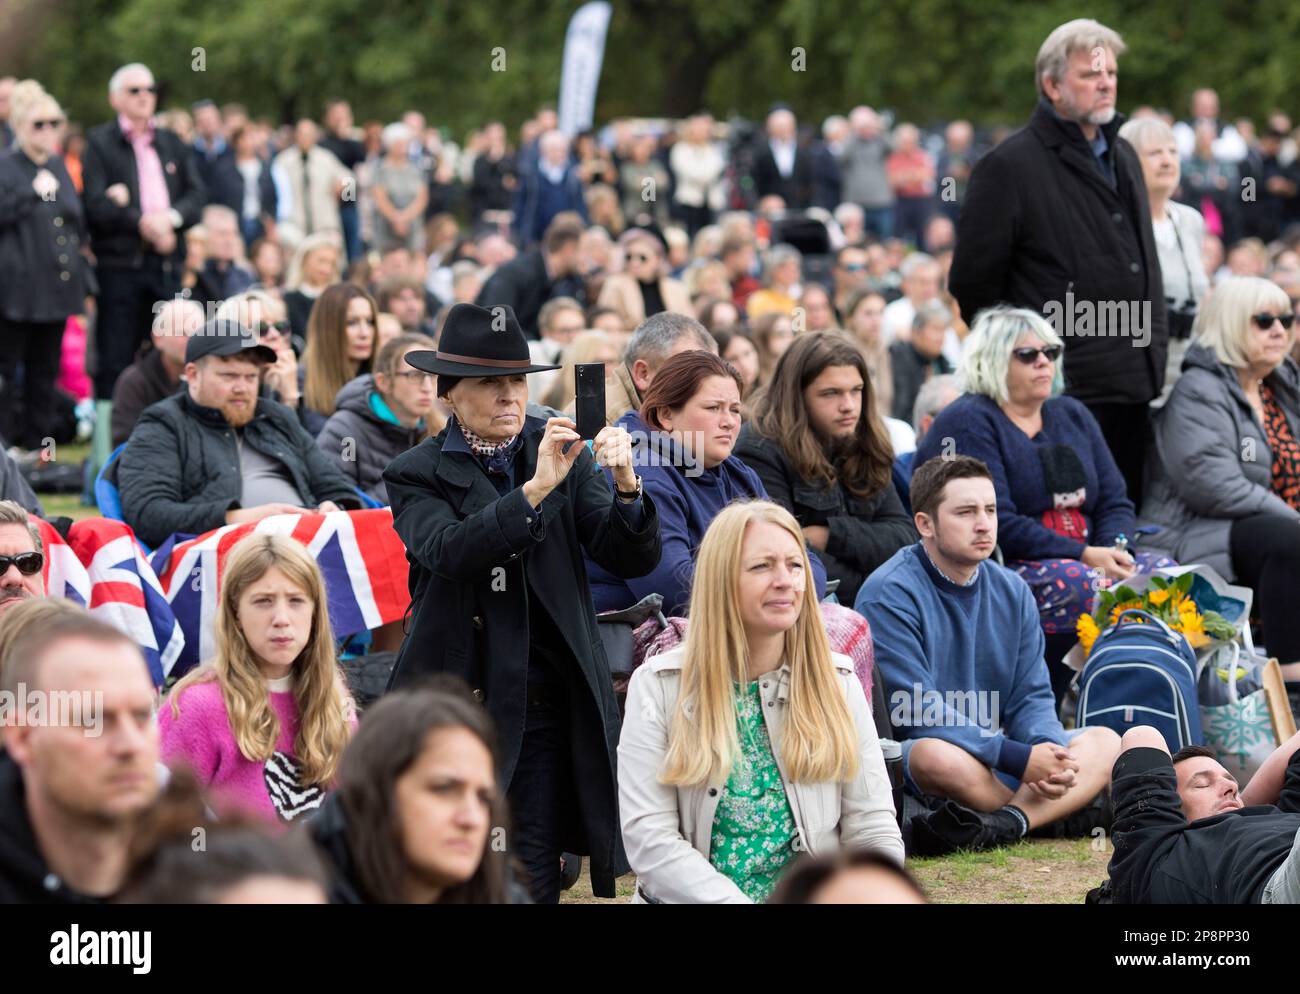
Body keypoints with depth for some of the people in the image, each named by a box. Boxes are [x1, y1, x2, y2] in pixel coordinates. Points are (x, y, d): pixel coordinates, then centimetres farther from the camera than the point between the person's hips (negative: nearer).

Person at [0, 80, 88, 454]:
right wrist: (33, 192, -21)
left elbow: (77, 219, 21)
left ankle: (37, 444, 17)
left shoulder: (58, 166, 14)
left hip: (56, 286, 6)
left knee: (45, 369, 10)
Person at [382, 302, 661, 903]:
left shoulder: (563, 457, 8)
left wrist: (626, 487, -20)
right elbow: (450, 551, -20)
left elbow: (632, 560, -1)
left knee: (533, 876, -1)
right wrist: (535, 489, -29)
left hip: (542, 702, 1)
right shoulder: (417, 475, 1)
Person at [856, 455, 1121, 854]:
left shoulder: (1012, 593, 10)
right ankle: (1061, 815, -19)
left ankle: (1004, 822, -31)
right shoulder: (889, 595, -12)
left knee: (1104, 742, -7)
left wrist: (1049, 750, -16)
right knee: (939, 756, -39)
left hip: (995, 754, 7)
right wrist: (1020, 758, -24)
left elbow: (1031, 698, 9)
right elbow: (915, 713, -19)